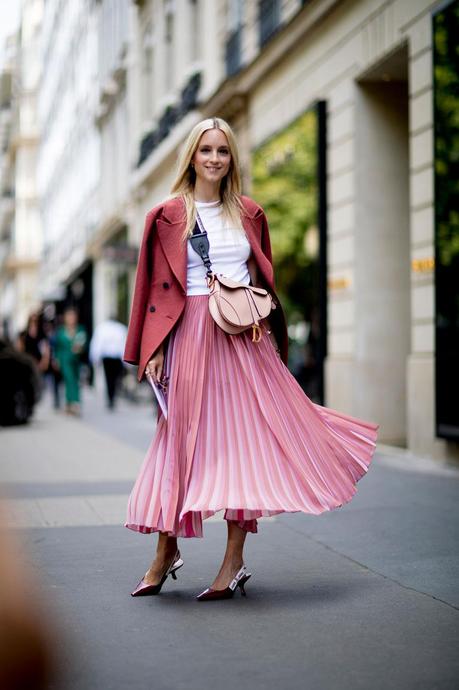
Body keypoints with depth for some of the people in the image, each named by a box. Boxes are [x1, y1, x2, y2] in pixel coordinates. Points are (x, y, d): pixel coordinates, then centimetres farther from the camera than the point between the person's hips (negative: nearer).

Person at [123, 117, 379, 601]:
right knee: (183, 439, 1)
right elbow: (157, 287, 1)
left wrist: (272, 335, 11)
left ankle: (234, 561, 6)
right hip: (192, 337, -2)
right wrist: (153, 351, -6)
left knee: (244, 438, -1)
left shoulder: (249, 214, 12)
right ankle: (166, 553, 15)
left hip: (246, 338, 3)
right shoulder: (168, 216, 4)